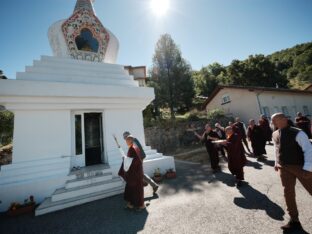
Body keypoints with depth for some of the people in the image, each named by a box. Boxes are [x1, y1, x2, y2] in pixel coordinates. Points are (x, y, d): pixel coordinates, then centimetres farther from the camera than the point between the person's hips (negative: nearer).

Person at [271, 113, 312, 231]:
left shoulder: (297, 133, -16)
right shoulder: (275, 135, 3)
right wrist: (277, 162, 13)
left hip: (300, 167, -5)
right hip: (284, 168, 5)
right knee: (288, 192, 7)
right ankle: (294, 221, 23)